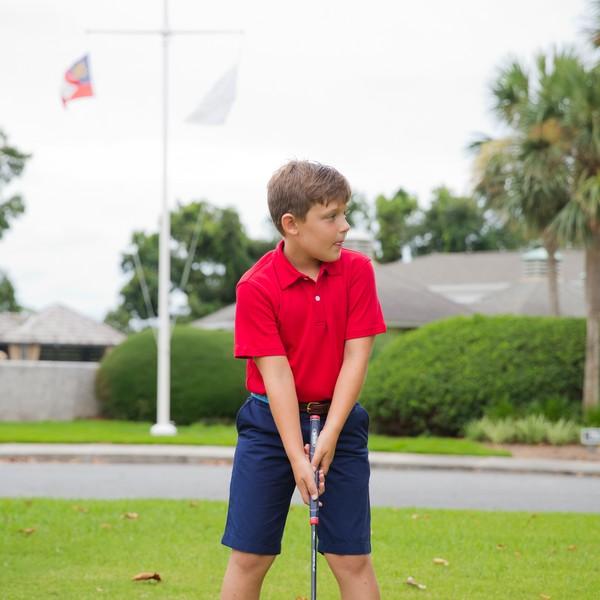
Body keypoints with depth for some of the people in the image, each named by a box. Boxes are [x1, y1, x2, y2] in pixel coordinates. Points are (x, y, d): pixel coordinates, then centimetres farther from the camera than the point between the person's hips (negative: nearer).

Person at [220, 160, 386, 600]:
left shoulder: (357, 271, -5)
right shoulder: (256, 287, -13)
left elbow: (356, 356, -8)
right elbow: (275, 373, -16)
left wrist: (329, 436, -16)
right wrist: (296, 456, -20)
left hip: (338, 421, 2)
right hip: (271, 425, -2)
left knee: (352, 558, 1)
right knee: (249, 557, 2)